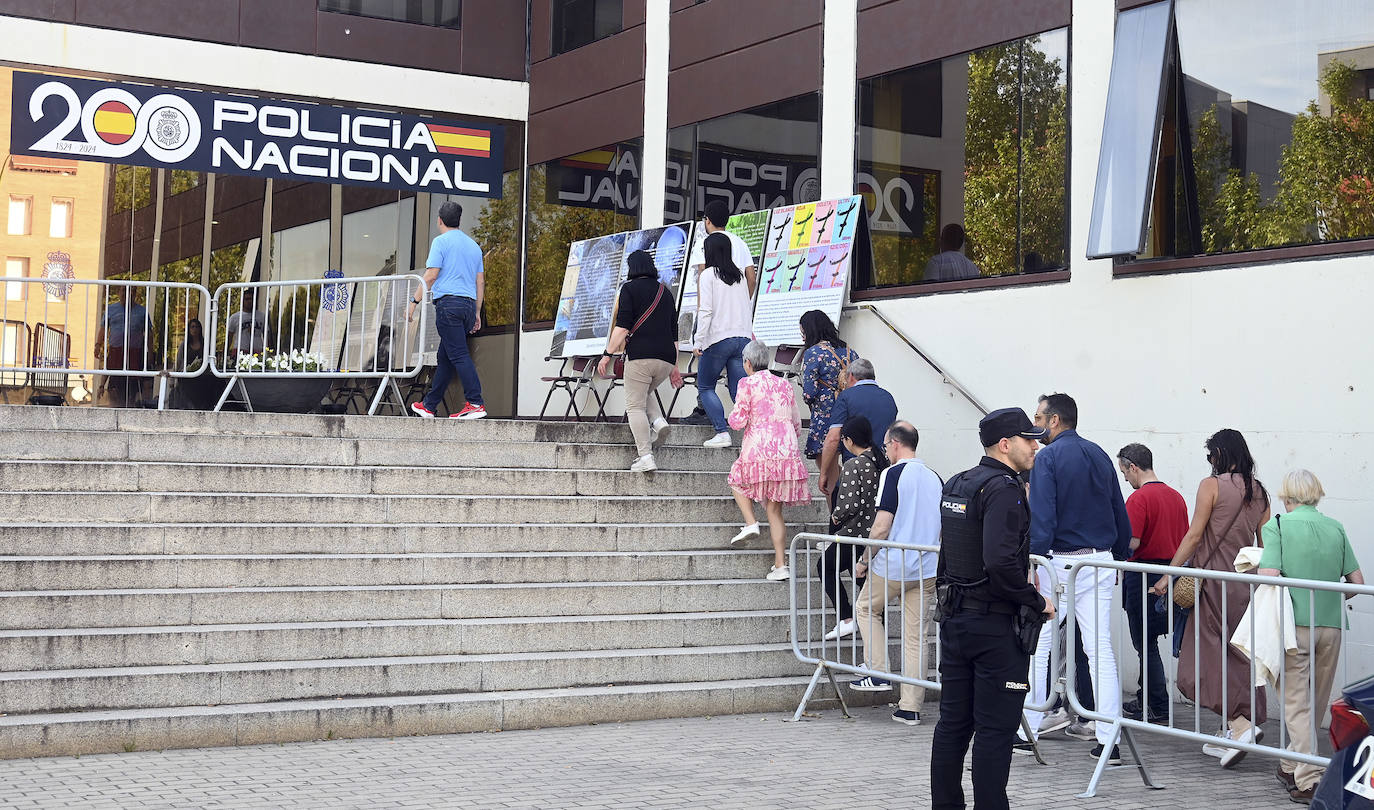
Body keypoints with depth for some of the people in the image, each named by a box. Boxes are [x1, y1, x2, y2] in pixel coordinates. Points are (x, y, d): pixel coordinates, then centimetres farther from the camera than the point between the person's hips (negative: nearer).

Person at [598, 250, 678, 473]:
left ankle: (645, 456, -11)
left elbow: (622, 327, -8)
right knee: (645, 393, 30)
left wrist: (608, 354, -3)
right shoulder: (665, 292, 20)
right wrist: (675, 366, 25)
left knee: (635, 406, -1)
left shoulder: (630, 288, 2)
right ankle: (658, 420, 2)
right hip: (666, 358, 6)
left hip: (640, 355, -6)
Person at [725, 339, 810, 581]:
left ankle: (750, 523, 4)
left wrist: (734, 413, 17)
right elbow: (796, 424, 18)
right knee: (774, 509, 9)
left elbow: (737, 422, -6)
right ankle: (780, 565, 3)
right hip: (787, 451, 5)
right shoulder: (785, 385, 14)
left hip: (759, 451, -4)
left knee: (737, 481, 26)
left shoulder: (748, 384, -3)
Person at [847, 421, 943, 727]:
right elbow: (942, 529, 16)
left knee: (868, 608, 21)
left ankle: (878, 673, 12)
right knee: (916, 636, 7)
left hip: (892, 565, -5)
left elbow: (882, 526, -15)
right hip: (927, 570, 5)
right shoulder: (934, 478, 10)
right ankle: (911, 708, 9)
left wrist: (864, 560, -3)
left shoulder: (894, 474, -10)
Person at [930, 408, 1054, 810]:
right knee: (995, 728, -2)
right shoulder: (1004, 488, -16)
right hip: (995, 623, -9)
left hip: (953, 618, 9)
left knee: (953, 722, 13)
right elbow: (1000, 561, -27)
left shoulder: (955, 484, 12)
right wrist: (1036, 602, -15)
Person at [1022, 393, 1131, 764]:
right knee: (1101, 651, 5)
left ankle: (1026, 731, 9)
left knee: (1037, 648, 4)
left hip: (1060, 563, -6)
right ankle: (1108, 741, 4)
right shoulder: (1099, 455, 12)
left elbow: (1042, 517, -17)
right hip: (1099, 563, 6)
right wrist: (1118, 559, 22)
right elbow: (1120, 514, 16)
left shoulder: (1048, 458, -8)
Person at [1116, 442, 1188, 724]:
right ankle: (1145, 698, 26)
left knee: (1146, 643, 0)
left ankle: (1159, 708, 4)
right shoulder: (1176, 496, 10)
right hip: (1171, 572, 8)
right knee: (1147, 642, 18)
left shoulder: (1139, 498, -16)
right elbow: (1185, 539, 14)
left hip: (1144, 575, -8)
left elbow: (1132, 542, -21)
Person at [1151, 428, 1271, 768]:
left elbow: (1194, 537, -11)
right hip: (1248, 583, 7)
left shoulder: (1212, 485, -8)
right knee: (1237, 656, 12)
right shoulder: (1259, 491, 10)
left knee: (1206, 656, -4)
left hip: (1215, 580, -7)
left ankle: (1240, 723, -18)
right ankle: (1229, 737, 17)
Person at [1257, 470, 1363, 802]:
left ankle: (1308, 780, -6)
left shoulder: (1277, 526, -6)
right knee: (1317, 703, 17)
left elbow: (1269, 576, -17)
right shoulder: (1336, 528, 7)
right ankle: (1291, 766, 29)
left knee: (1296, 703, 2)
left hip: (1295, 625, -4)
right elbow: (1358, 582, 6)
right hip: (1331, 626, 4)